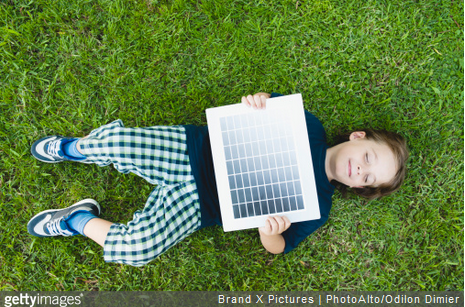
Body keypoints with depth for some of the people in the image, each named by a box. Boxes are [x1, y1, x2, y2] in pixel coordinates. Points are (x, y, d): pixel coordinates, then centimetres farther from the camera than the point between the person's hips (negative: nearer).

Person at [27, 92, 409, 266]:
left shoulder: (317, 207, -3)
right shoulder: (310, 127, 0)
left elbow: (279, 247, -5)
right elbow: (268, 104, 4)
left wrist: (271, 233, -30)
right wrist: (256, 103, -21)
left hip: (197, 204, -1)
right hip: (192, 150, 2)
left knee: (137, 248, -22)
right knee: (115, 141, -17)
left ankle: (81, 220, 8)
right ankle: (74, 149, 18)